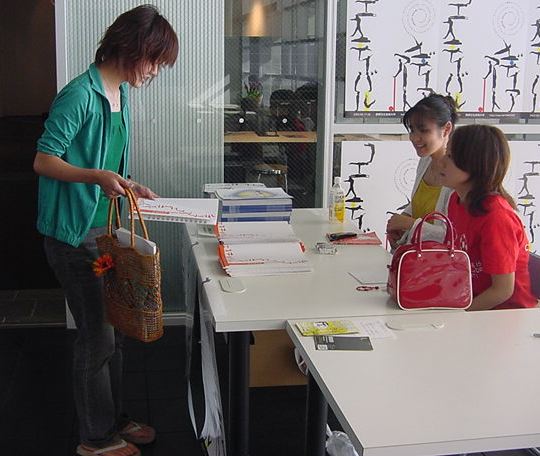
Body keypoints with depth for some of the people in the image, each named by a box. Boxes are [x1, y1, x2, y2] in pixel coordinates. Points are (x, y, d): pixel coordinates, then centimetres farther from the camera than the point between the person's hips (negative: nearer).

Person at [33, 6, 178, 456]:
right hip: (75, 235, -9)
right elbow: (44, 161, -18)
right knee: (97, 336, 1)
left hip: (105, 229, 9)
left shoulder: (121, 94, 10)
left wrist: (129, 186, 10)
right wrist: (97, 177, -30)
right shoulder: (80, 94, -18)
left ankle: (114, 418, 34)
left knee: (113, 328, 17)